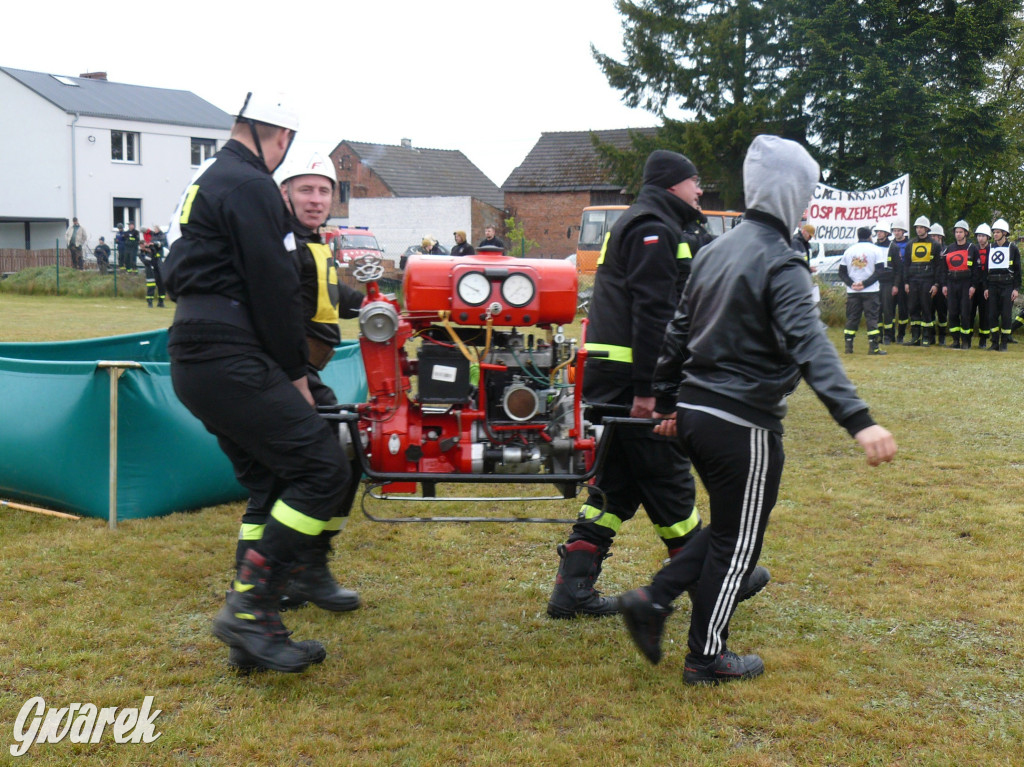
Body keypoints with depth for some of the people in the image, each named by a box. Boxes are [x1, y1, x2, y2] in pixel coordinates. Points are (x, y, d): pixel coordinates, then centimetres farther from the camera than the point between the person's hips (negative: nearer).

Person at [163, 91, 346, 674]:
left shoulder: (207, 180, 23)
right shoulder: (250, 187, -9)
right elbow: (274, 288, -15)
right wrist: (296, 373, -6)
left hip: (197, 362, 11)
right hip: (230, 363, -11)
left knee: (272, 486, 13)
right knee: (323, 468, -13)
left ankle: (256, 632, 14)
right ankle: (248, 608, -12)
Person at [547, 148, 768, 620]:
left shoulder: (650, 227, 24)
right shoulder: (654, 228, -11)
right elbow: (651, 310, -20)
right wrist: (646, 388, -24)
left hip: (613, 379, 11)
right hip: (632, 378, -11)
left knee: (617, 483, 11)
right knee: (667, 482, 1)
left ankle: (572, 589, 10)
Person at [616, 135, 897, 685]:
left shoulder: (714, 252, 10)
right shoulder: (780, 264, -16)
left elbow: (678, 332, 17)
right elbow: (809, 346, -30)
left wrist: (667, 401, 27)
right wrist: (858, 420, -38)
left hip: (696, 413, 8)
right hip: (743, 424, -8)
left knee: (729, 529, 23)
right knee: (737, 544, 8)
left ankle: (652, 600, 15)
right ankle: (707, 659, 19)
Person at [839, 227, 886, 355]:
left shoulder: (849, 250, 9)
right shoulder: (874, 249, 0)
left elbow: (841, 272, 5)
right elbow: (879, 271, -9)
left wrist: (851, 284, -4)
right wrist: (865, 284, -11)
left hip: (852, 291, 3)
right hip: (871, 291, -3)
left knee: (852, 317, 7)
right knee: (872, 316, -1)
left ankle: (848, 346, 4)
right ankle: (873, 346, -5)